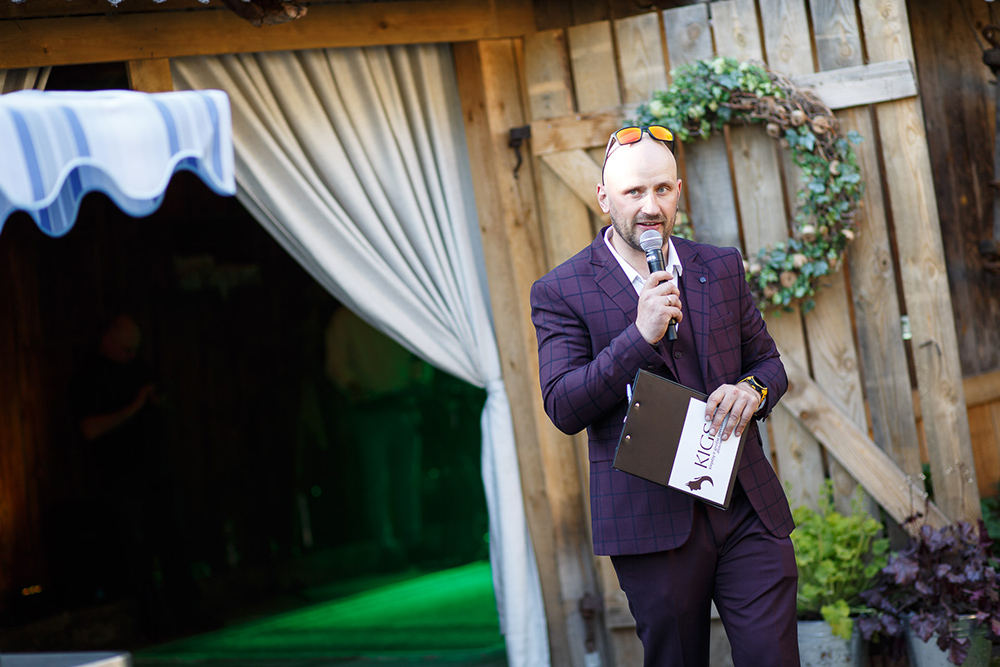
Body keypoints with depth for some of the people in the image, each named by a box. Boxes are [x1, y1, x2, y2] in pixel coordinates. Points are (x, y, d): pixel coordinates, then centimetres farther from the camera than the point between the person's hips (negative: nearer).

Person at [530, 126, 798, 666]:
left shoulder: (722, 268, 10)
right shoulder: (561, 292, -3)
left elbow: (768, 362, 18)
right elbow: (562, 408, -10)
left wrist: (752, 389, -7)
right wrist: (640, 335, -20)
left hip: (748, 507, 3)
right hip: (651, 519, -3)